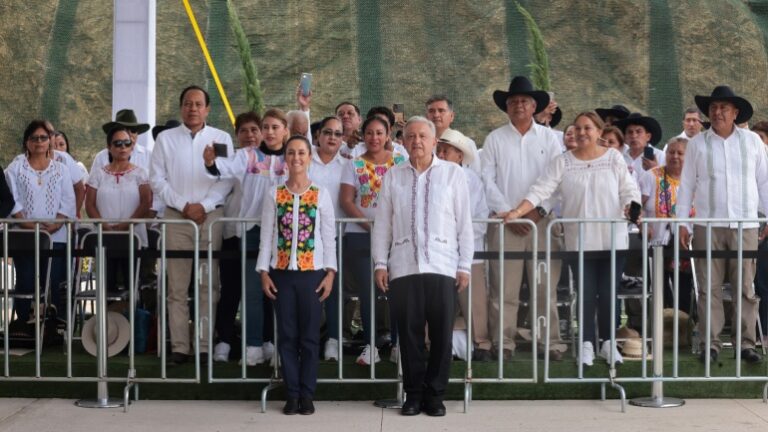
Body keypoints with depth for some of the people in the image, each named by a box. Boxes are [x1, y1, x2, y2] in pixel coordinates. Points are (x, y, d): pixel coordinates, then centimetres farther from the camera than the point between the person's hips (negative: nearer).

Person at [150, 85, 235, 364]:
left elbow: (227, 180, 2)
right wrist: (182, 205, -6)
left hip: (210, 216, -1)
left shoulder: (222, 139, 9)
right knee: (177, 286, -1)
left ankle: (204, 346, 1)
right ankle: (179, 346, 1)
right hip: (175, 217, 1)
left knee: (208, 285, -3)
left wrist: (204, 205, -10)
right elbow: (157, 179, 5)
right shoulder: (166, 139, 10)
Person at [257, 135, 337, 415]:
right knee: (287, 335, 3)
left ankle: (307, 394, 9)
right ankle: (292, 393, 10)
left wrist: (330, 272, -4)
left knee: (309, 335, 2)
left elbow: (329, 237, 2)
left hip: (312, 272, -1)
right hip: (282, 273, 1)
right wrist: (264, 272, -2)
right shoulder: (274, 194, 5)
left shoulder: (321, 195, 3)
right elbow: (266, 236, 4)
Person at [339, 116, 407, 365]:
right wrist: (370, 224, -11)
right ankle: (370, 346, 8)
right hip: (360, 235, 1)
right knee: (366, 290, 1)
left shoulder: (400, 162, 7)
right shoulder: (355, 165, 8)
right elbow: (346, 200, 1)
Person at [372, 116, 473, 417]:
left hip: (442, 267, -1)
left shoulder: (453, 173, 6)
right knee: (409, 333, 4)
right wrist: (380, 263, 3)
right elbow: (382, 222, 10)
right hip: (403, 267, 1)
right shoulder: (393, 176, 11)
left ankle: (435, 394, 11)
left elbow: (464, 222, 4)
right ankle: (413, 394, 13)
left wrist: (465, 265, -1)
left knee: (441, 334, 0)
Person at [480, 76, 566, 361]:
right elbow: (487, 181, 2)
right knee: (505, 286, -2)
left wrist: (539, 210, -8)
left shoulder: (549, 138, 9)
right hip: (505, 220, 0)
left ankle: (552, 341, 4)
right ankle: (504, 343, 3)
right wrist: (507, 213, -6)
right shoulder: (495, 139, 8)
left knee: (546, 284, 0)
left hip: (542, 219, 0)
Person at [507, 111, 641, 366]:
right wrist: (517, 212, -18)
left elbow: (629, 191, 2)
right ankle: (587, 344, 12)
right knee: (586, 293, 1)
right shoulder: (563, 162, 1)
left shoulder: (614, 158, 3)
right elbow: (540, 190, -6)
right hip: (580, 240, 0)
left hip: (612, 238, 0)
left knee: (608, 293, 4)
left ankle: (608, 343, 18)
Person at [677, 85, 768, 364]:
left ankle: (746, 343, 8)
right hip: (707, 225, 0)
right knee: (709, 287, 0)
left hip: (745, 225, 0)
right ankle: (711, 343, 6)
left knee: (746, 287, 1)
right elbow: (686, 184, 5)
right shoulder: (697, 143, 4)